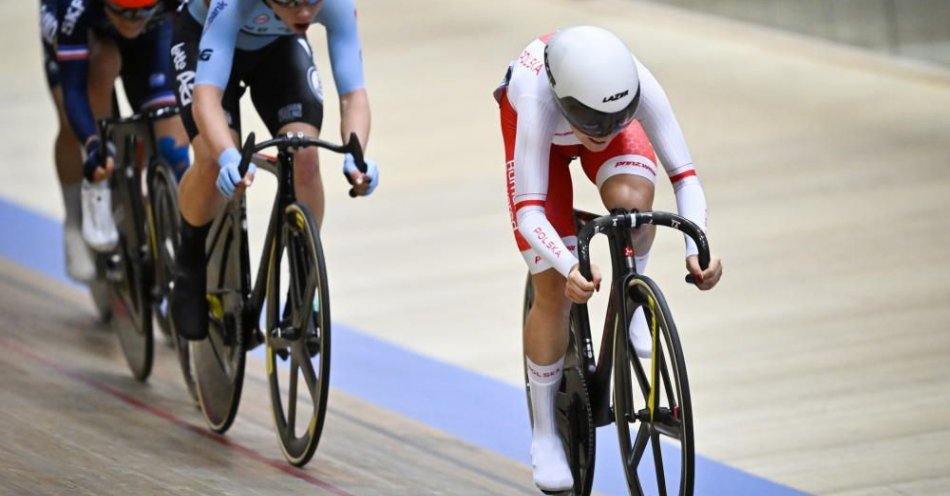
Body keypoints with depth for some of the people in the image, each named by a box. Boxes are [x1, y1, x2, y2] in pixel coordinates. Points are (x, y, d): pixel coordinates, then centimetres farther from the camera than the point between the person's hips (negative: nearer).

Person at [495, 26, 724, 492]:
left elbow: (684, 175, -38)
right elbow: (529, 213, -46)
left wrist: (697, 249, -54)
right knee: (554, 290, -7)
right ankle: (544, 434, 10)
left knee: (631, 203, -34)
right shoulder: (538, 99, -44)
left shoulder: (637, 86, -40)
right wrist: (571, 269, -63)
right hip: (539, 129, -1)